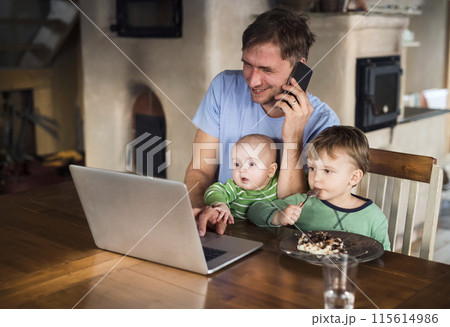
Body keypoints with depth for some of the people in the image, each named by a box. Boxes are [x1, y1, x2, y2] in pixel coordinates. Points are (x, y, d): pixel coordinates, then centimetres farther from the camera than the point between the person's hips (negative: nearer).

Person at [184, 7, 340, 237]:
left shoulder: (322, 122, -11)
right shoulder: (225, 87, -3)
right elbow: (199, 170, -2)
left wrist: (293, 139, -25)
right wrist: (201, 209, -23)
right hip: (224, 233, 3)